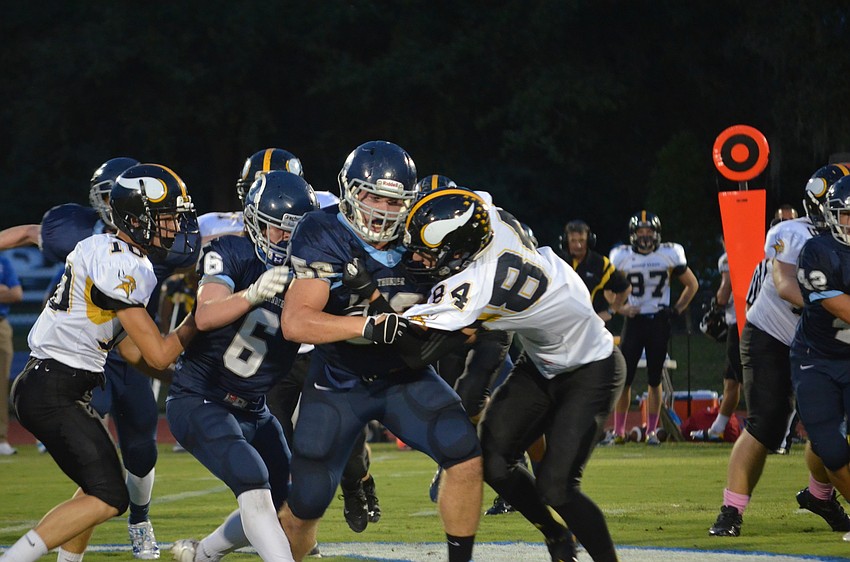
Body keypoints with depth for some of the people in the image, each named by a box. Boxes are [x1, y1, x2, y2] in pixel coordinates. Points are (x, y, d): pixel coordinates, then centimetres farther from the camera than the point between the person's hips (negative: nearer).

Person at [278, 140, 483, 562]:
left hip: (405, 379, 3)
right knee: (306, 504, -2)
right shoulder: (324, 238, -18)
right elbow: (295, 323, -30)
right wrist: (370, 325, -41)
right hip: (338, 382, -3)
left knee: (466, 455, -20)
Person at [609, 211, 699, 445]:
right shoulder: (622, 257, -4)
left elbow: (691, 285, 9)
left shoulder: (670, 255, -4)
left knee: (655, 380, 4)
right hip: (634, 320, 0)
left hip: (659, 322, 0)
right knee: (624, 378, -4)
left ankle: (652, 431, 13)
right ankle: (618, 431, 5)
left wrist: (677, 310, -1)